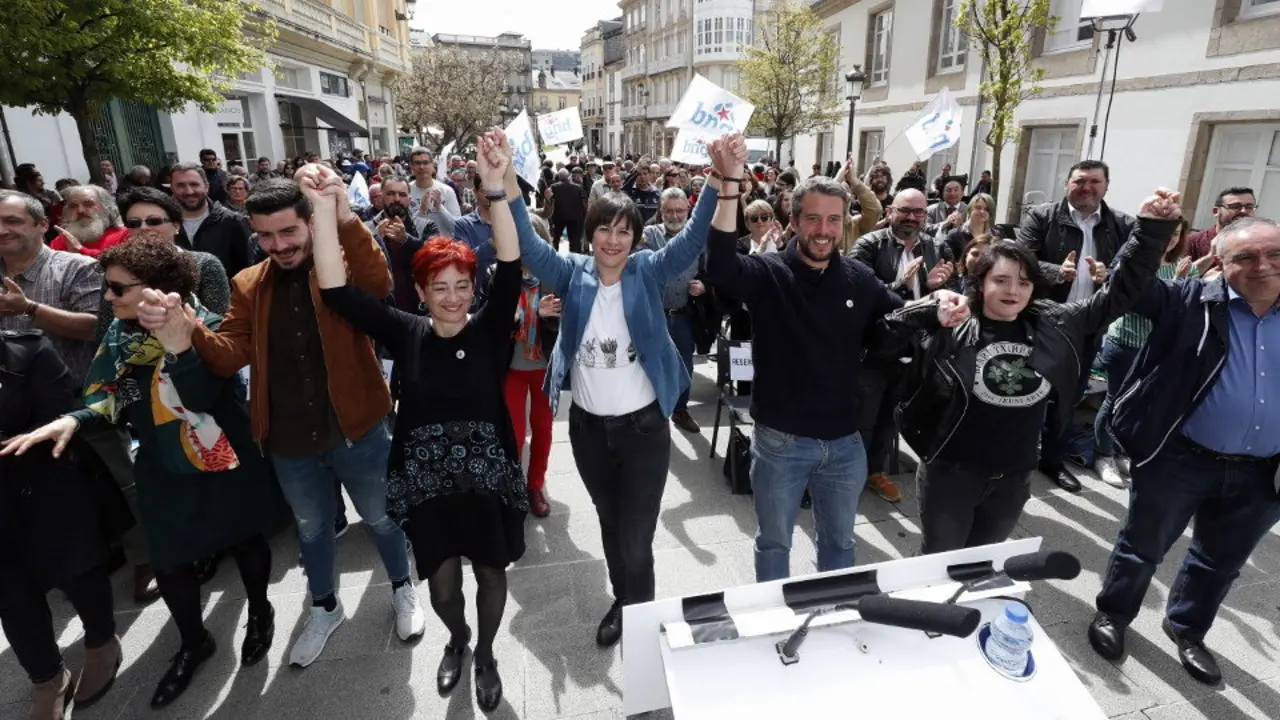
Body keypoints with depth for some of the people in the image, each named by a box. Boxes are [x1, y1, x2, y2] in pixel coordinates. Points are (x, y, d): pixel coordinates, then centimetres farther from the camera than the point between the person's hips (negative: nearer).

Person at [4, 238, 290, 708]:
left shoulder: (207, 327, -18)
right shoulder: (120, 334, 2)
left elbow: (201, 396, -30)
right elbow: (106, 396, 2)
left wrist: (177, 344, -44)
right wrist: (73, 420, -18)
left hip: (222, 464, -5)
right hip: (163, 471, 6)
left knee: (244, 539, 15)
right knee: (168, 561, 14)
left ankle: (260, 612, 43)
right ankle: (193, 642, 39)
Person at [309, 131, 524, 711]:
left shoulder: (489, 332, -8)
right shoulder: (407, 334, -5)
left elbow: (511, 271, -22)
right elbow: (337, 292, -14)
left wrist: (495, 188, -33)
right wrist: (325, 210, -24)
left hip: (487, 477, -1)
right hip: (427, 479, 1)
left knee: (490, 573, 16)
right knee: (442, 583, 15)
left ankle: (486, 654, 44)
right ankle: (456, 639, 49)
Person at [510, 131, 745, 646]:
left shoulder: (649, 272, -7)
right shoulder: (572, 274, -3)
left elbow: (695, 238, -19)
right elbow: (528, 245, -16)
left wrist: (725, 180, -35)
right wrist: (506, 180, -30)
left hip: (643, 425, -2)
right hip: (588, 426, 3)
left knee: (636, 538, 3)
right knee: (609, 522, 23)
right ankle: (623, 603, 46)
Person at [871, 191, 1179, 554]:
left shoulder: (1053, 325, 0)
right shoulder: (949, 327, -13)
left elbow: (1119, 291, 6)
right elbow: (881, 341, -20)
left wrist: (1152, 228, 0)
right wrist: (929, 309, -30)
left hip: (1014, 479, 4)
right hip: (950, 474, -4)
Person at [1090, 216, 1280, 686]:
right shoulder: (1193, 301, -9)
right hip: (1180, 459, -4)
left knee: (1221, 561, 22)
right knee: (1143, 546, 13)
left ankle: (1186, 628, 44)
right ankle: (1113, 614, 35)